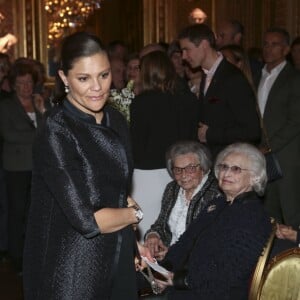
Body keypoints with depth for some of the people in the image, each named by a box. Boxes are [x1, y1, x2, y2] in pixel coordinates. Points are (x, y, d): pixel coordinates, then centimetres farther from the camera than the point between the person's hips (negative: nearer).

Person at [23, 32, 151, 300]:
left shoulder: (116, 121, 1)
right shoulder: (56, 132, -20)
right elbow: (87, 220, -23)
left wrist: (133, 242, 3)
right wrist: (136, 214, -7)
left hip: (118, 259, 6)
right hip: (72, 269, -6)